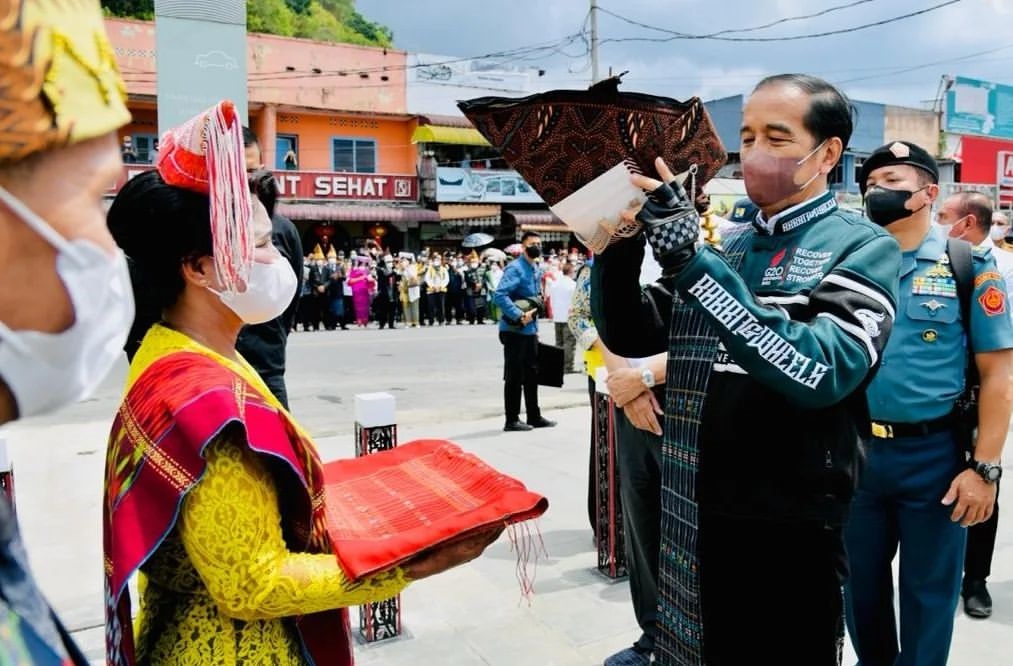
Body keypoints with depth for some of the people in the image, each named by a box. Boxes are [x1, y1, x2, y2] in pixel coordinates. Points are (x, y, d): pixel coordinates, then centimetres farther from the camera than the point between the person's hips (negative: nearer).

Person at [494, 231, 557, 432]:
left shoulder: (535, 269, 14)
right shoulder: (515, 268, -14)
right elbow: (500, 295, -25)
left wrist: (533, 320, 17)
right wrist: (520, 316, -26)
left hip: (530, 330, 9)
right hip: (514, 331, -9)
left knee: (531, 374, 14)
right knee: (514, 376, -2)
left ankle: (534, 417, 23)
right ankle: (511, 420, 6)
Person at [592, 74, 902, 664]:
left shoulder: (862, 249, -8)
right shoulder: (725, 247, 10)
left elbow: (819, 370, -25)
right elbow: (630, 336, 7)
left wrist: (691, 260, -28)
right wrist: (618, 243, -10)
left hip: (790, 527, -5)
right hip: (691, 517, 5)